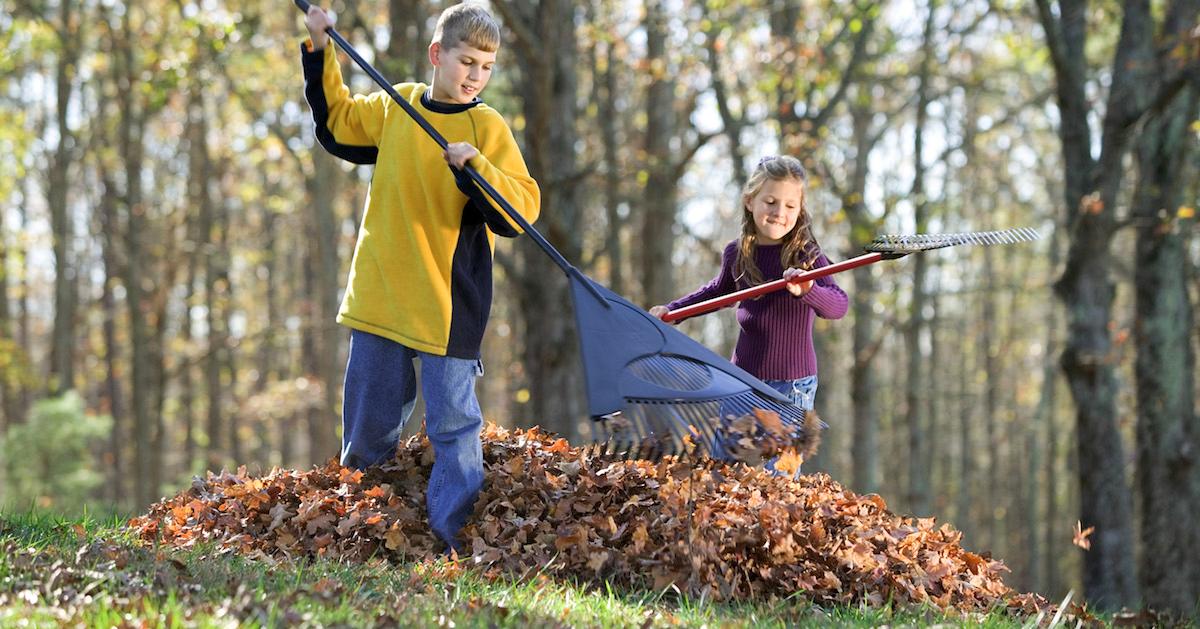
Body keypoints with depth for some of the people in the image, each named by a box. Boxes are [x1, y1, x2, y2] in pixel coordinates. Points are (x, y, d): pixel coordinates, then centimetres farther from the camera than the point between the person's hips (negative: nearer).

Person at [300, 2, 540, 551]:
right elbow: (336, 122, 27)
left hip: (448, 308, -4)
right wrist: (319, 53, 20)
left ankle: (455, 544, -1)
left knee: (453, 428, -5)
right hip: (379, 297, 4)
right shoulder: (394, 107, 7)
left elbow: (521, 209, -14)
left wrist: (474, 167, -27)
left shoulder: (488, 128, -5)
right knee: (366, 431, 14)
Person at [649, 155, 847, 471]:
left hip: (792, 385, -5)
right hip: (743, 379, 5)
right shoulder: (736, 254, 1)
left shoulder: (806, 255, -13)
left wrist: (807, 291, -47)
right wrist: (671, 310, 23)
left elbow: (839, 305, -28)